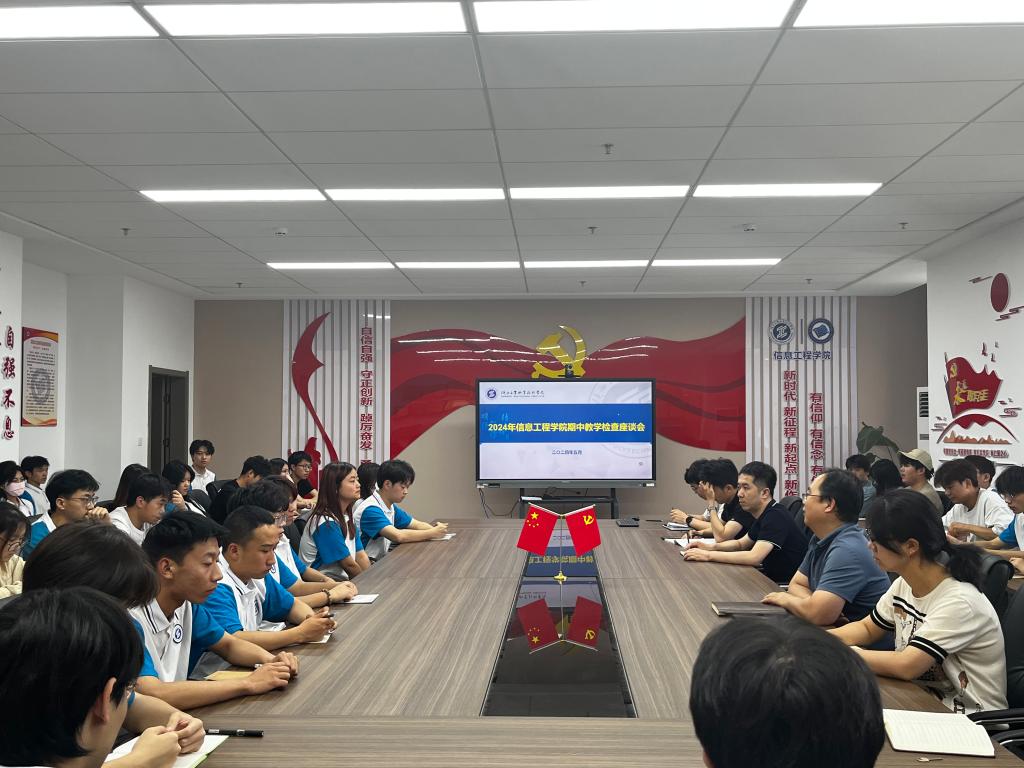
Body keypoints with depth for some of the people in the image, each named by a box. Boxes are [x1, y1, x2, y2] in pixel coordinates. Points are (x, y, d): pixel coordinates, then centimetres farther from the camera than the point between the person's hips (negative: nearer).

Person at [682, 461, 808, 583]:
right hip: (773, 578, 8)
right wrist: (710, 547, 2)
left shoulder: (776, 517, -22)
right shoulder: (764, 515, 8)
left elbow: (754, 557, -31)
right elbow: (741, 543, 22)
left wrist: (708, 555, -25)